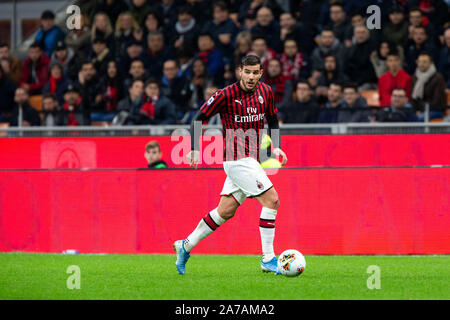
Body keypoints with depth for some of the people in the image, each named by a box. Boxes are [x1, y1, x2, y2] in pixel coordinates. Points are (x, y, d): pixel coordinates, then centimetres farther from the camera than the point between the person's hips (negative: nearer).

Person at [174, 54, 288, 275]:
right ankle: (268, 259, -11)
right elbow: (199, 118, -2)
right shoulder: (226, 95, -12)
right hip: (236, 159, -7)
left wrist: (276, 147, 8)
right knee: (271, 200, -16)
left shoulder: (265, 92, 5)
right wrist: (194, 149, -9)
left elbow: (273, 120, 21)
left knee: (225, 211, 11)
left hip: (250, 160, 7)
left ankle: (186, 246, 25)